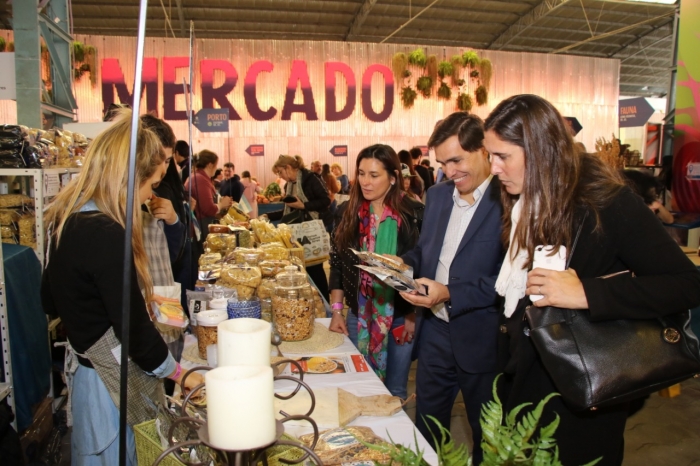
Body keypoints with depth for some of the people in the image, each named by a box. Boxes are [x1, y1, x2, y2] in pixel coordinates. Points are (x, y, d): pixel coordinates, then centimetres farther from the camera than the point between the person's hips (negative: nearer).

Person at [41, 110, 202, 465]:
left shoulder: (68, 220, 1)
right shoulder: (106, 235, -26)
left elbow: (52, 301, 13)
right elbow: (134, 330, -22)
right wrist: (181, 375, -8)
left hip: (88, 372, 9)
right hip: (113, 386, -9)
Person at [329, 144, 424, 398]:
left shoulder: (414, 214, -10)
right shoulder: (347, 212, -1)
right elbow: (337, 264, 4)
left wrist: (414, 315, -8)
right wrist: (336, 311, 1)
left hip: (401, 317, -2)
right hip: (359, 316, 3)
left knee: (395, 392, 12)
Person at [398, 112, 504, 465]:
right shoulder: (437, 195, 4)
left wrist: (451, 294, -26)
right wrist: (406, 264, -7)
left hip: (482, 339, -6)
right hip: (434, 332, 6)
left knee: (487, 436, 20)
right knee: (426, 429, 23)